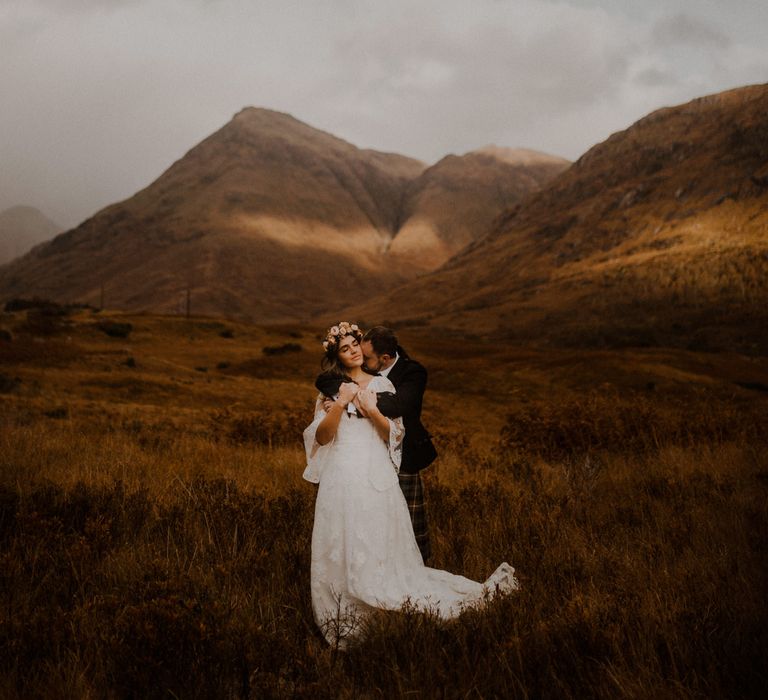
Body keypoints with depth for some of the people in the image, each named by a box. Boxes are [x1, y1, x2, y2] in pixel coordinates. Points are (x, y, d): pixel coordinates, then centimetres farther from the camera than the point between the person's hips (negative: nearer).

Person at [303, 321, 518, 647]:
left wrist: (371, 409, -12)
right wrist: (340, 404, -13)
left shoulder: (382, 385, 7)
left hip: (376, 477, -1)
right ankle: (345, 622, 13)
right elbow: (321, 437, 0)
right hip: (341, 479, 1)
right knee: (342, 551, 3)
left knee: (381, 552, -1)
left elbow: (395, 435, 2)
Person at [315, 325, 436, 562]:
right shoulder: (363, 370, -1)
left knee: (411, 528, 7)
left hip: (403, 462, -4)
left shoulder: (413, 372, -15)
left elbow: (398, 405, -33)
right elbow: (323, 380, -8)